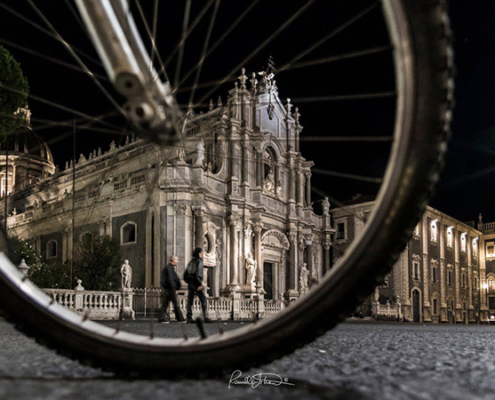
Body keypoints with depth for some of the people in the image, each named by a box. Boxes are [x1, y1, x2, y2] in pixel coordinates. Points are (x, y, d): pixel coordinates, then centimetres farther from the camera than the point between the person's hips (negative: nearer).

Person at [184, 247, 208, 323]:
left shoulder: (191, 262, 17)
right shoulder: (199, 261, -5)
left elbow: (185, 275, 17)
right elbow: (198, 273, -18)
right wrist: (200, 284, -19)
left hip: (190, 283, 7)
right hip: (196, 283, -7)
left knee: (190, 301, 3)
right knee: (203, 299, 1)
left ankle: (189, 318, -3)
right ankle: (205, 317, -5)